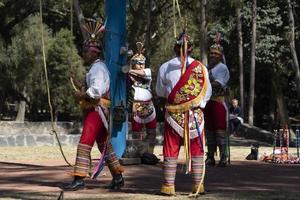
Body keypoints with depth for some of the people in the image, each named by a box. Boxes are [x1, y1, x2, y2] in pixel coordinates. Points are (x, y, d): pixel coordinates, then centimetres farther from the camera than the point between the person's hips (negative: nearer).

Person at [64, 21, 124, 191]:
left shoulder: (98, 68, -13)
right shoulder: (95, 68, 20)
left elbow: (96, 91, -24)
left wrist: (80, 95, -12)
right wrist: (76, 82, 10)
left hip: (97, 111, -11)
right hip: (94, 110, 11)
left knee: (85, 144, -12)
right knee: (104, 144, 14)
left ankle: (79, 179, -13)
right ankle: (118, 177, 19)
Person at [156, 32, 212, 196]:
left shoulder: (165, 67, -5)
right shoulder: (201, 67, -4)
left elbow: (160, 92, 8)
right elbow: (207, 93, 4)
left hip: (173, 114, 0)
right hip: (195, 114, 0)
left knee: (171, 151, 6)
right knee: (196, 151, 9)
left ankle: (169, 185, 6)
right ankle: (198, 185, 12)